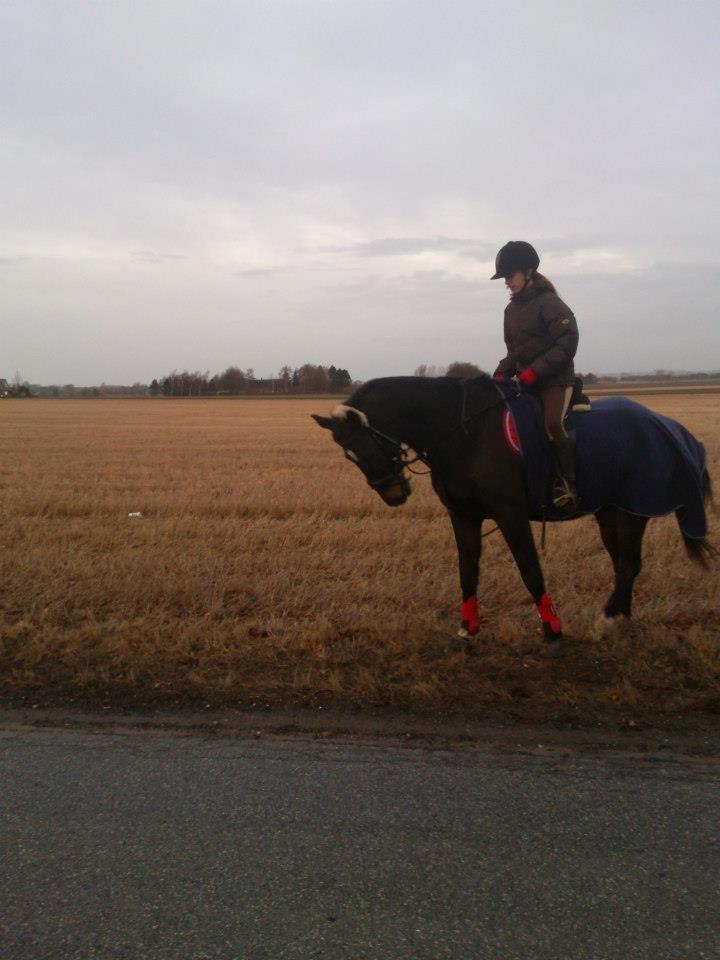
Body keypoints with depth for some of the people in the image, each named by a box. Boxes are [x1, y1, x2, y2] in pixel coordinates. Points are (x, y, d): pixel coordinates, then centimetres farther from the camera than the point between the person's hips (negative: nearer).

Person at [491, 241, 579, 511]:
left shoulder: (549, 303, -12)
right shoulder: (512, 310, 12)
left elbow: (567, 344, -18)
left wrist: (535, 371, -23)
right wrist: (502, 372, 1)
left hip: (556, 379, -8)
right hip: (526, 380, 8)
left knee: (552, 424, -28)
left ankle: (567, 482, -15)